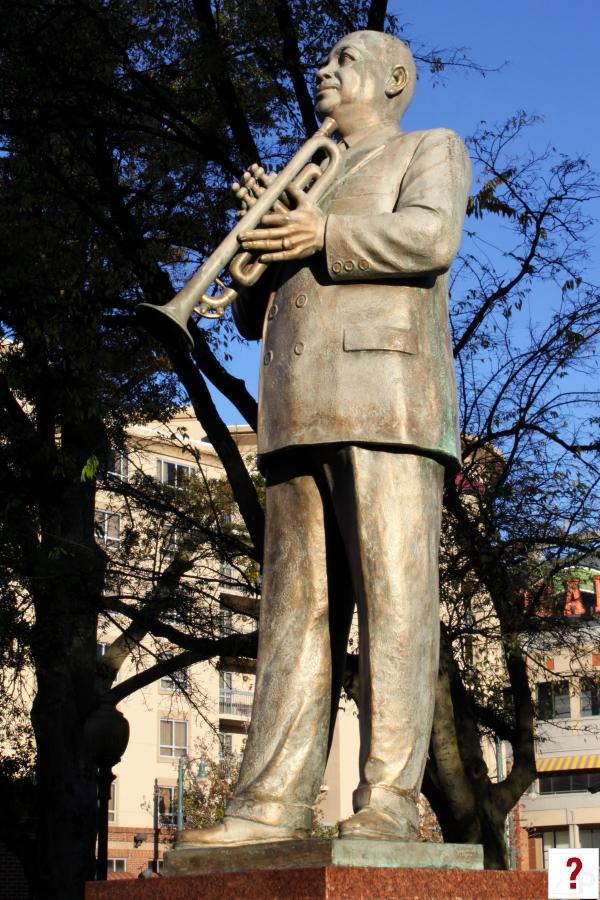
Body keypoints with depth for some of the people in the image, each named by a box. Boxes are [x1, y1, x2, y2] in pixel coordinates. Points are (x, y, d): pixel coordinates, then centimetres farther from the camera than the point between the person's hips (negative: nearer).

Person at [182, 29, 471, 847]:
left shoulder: (431, 150, 16)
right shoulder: (310, 183, 33)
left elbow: (431, 237, -7)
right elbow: (255, 314, 27)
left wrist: (325, 238, -5)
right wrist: (260, 241, 8)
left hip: (386, 398, -6)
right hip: (300, 414, 6)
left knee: (393, 597, -13)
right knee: (298, 607, -3)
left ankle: (388, 805, -16)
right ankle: (275, 802, -8)